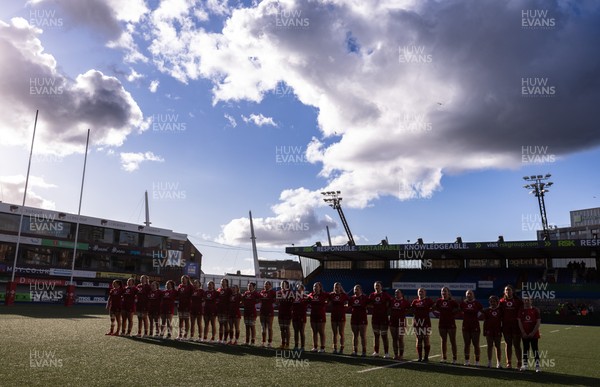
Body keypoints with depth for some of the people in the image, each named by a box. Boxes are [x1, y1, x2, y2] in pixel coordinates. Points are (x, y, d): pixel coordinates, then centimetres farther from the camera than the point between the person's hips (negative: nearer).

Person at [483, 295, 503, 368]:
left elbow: (502, 321, 9)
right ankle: (489, 362, 8)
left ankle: (499, 362, 9)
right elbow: (485, 321, 6)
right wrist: (484, 331, 1)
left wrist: (502, 330, 4)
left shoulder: (500, 310, 5)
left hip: (497, 330, 0)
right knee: (490, 346, 3)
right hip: (489, 330, 0)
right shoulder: (487, 310, 5)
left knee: (498, 346, 3)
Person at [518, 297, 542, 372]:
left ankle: (537, 365, 4)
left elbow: (538, 322, -5)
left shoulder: (535, 310, -3)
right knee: (525, 349, 9)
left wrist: (533, 333, -11)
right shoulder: (521, 311, 2)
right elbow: (519, 322, 0)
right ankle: (525, 365, 15)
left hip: (534, 334, -2)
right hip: (525, 334, 2)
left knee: (535, 349, 0)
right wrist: (523, 333, -8)